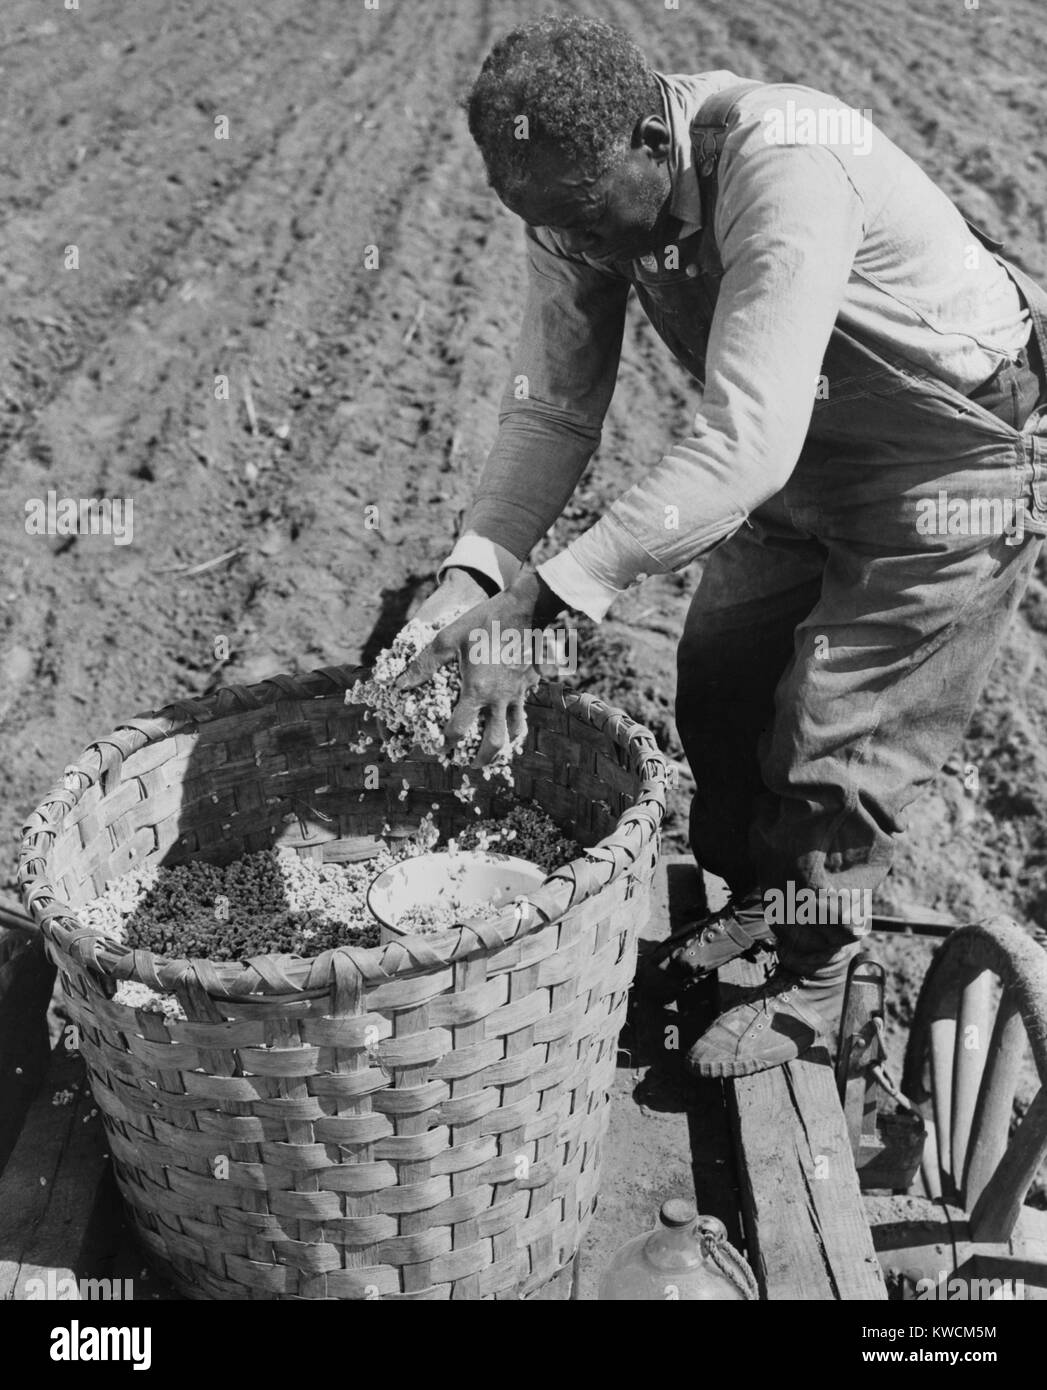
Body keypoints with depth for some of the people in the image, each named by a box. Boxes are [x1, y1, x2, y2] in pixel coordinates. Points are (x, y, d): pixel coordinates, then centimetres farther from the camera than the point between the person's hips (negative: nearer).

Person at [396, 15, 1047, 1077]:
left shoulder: (786, 170, -36)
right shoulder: (582, 192, -14)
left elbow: (744, 447, -43)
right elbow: (552, 405, -12)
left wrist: (538, 603, -45)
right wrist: (472, 571, -27)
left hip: (961, 456, -7)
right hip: (803, 447, 7)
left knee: (836, 735, -4)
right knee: (717, 681, 8)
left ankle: (810, 984, 21)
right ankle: (752, 900, 35)